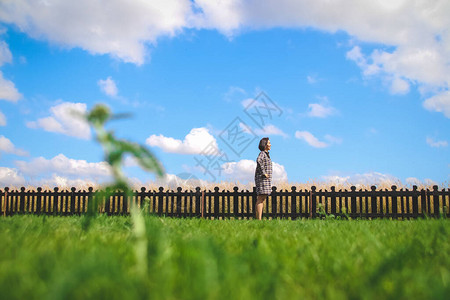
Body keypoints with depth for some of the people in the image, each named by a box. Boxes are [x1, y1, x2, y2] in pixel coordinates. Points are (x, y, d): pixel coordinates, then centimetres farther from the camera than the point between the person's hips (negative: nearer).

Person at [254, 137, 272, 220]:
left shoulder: (266, 154, 19)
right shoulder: (262, 153, -11)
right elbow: (258, 161, -32)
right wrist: (264, 173, -27)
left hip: (266, 179, 10)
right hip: (262, 179, -10)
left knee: (261, 199, 8)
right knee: (260, 199, -11)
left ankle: (258, 219, 9)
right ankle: (259, 219, -12)